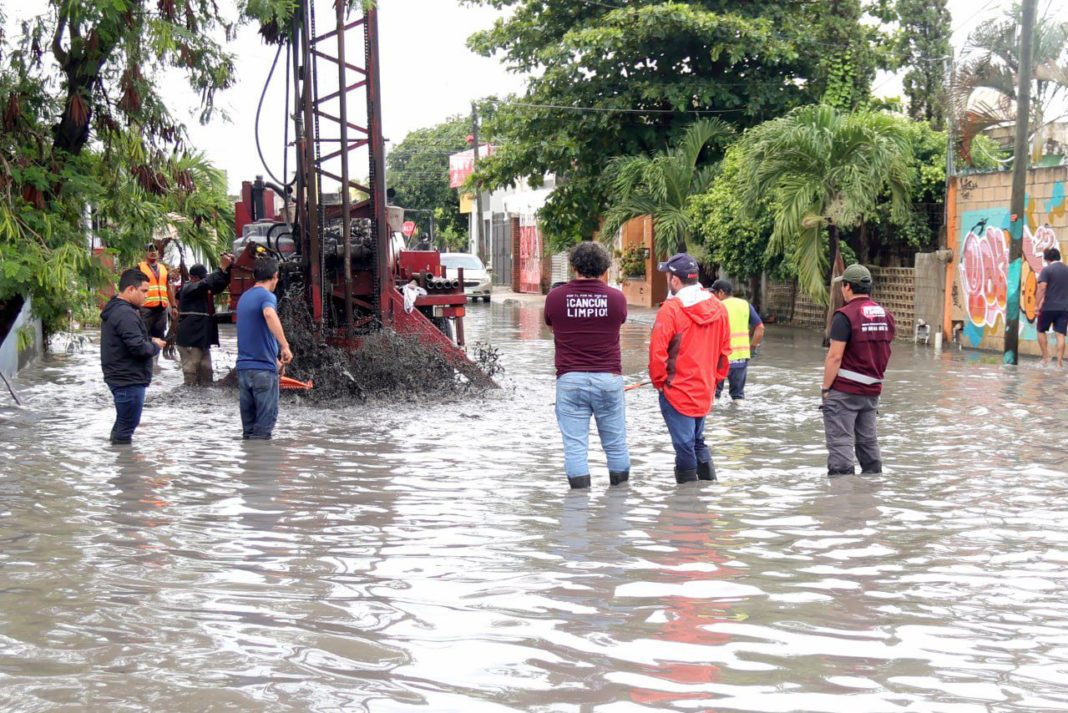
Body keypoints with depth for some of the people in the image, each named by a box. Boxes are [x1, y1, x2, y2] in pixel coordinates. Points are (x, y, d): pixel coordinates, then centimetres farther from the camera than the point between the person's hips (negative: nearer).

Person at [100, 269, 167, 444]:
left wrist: (150, 341, 4)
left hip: (120, 377, 11)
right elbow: (138, 348, -27)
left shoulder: (115, 310, 13)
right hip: (129, 379, -11)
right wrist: (155, 346, -7)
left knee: (122, 423, 21)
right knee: (127, 426, -5)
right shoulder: (125, 314, -21)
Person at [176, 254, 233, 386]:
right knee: (191, 373, -6)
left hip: (203, 338, 8)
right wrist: (222, 268, -31)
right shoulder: (187, 288, -10)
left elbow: (221, 284, 11)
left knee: (206, 373, 10)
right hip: (189, 339, -8)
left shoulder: (206, 290, 13)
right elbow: (206, 283, -27)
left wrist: (228, 267, -7)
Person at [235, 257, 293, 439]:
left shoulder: (244, 298, 17)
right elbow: (269, 314, -33)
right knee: (266, 419, -2)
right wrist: (285, 345, -36)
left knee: (248, 421, 11)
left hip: (243, 367, 7)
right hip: (264, 369, -7)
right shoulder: (267, 296, -9)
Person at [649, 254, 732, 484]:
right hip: (705, 391, 7)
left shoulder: (671, 309, -16)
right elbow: (725, 350, 10)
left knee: (684, 445, 1)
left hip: (677, 391, -6)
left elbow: (658, 351, -17)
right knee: (698, 441, 21)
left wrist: (659, 381, -3)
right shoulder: (718, 307, 3)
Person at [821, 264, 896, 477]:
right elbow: (885, 353, 16)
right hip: (872, 389, 7)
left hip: (844, 390, -7)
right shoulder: (885, 315, 10)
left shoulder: (845, 315, -13)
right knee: (868, 440, 16)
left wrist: (825, 388, -10)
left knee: (840, 442, -4)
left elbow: (835, 356, -17)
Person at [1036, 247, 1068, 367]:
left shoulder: (1047, 270, -6)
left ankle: (1046, 357, 9)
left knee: (1041, 331, 14)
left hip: (1048, 307, -4)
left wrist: (1037, 305, -12)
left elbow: (1042, 289, -15)